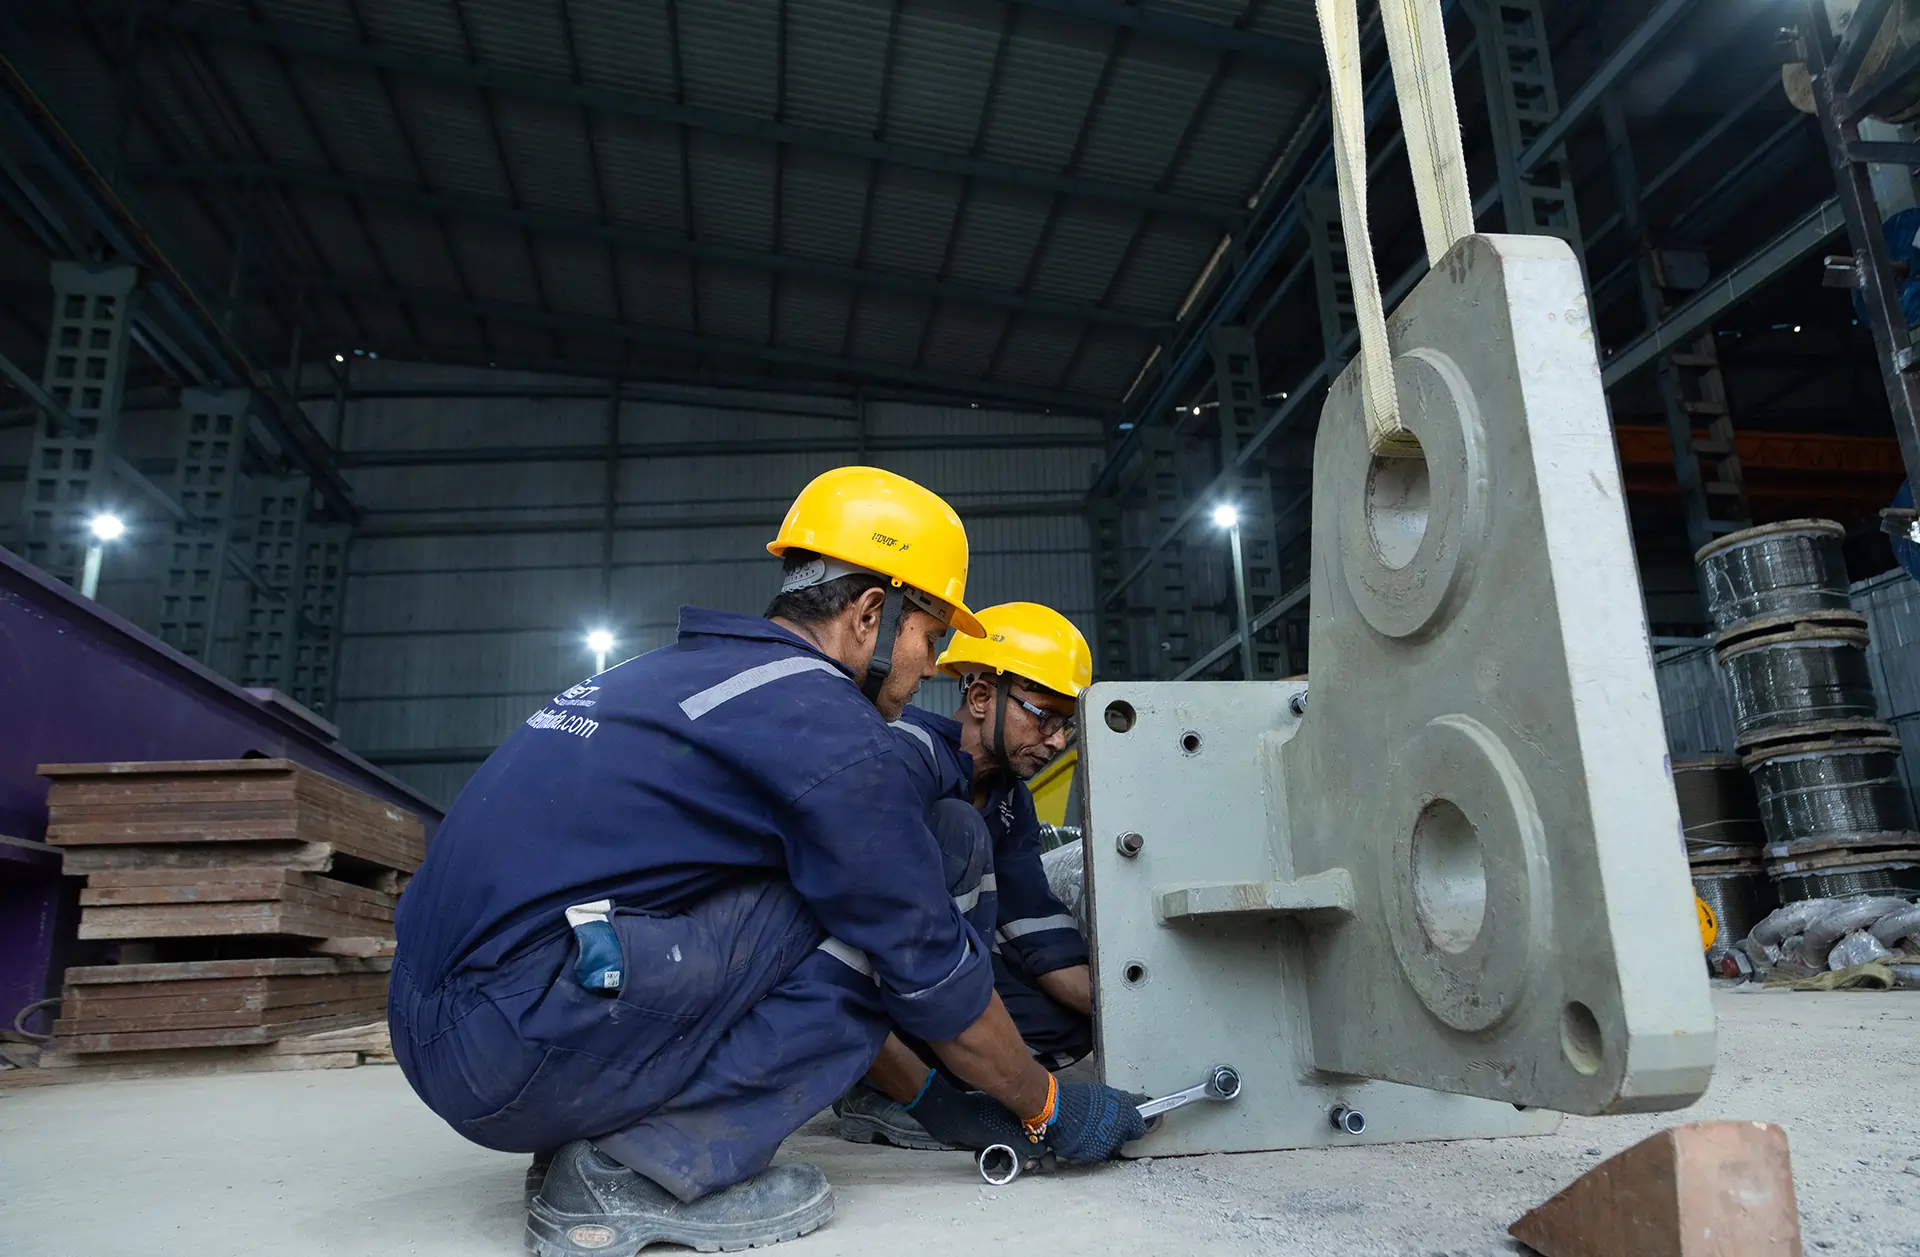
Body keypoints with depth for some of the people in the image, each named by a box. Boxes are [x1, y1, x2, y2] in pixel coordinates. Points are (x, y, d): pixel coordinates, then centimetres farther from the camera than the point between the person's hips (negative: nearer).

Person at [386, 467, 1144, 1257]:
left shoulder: (686, 672, 19)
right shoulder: (824, 721, -10)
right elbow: (932, 974, -3)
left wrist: (925, 1098, 29)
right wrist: (1047, 1110, 16)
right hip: (526, 1048, -10)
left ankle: (592, 1135, 11)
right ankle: (650, 1162, -7)